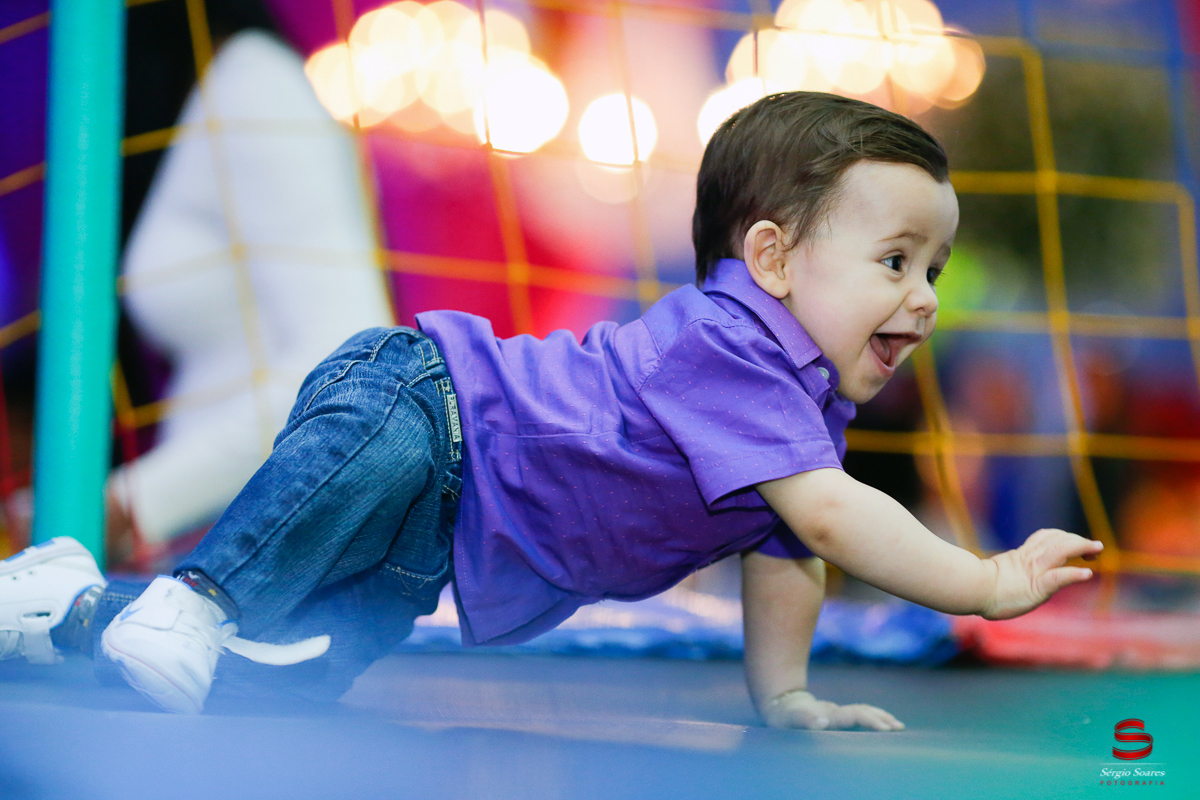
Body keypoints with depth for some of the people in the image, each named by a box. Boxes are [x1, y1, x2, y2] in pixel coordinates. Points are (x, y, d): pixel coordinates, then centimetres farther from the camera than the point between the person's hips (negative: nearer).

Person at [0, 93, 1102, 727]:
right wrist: (987, 585, -30)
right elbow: (826, 515, -32)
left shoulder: (809, 407, 8)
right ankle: (194, 593, -32)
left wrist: (782, 693, 12)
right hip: (414, 393, -9)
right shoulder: (727, 342, -24)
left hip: (438, 536, 9)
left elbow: (786, 556, 18)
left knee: (293, 674, 0)